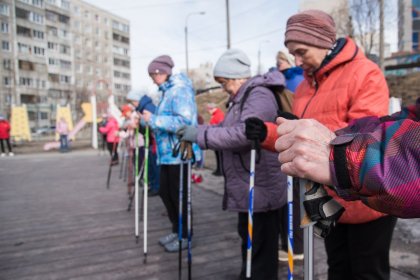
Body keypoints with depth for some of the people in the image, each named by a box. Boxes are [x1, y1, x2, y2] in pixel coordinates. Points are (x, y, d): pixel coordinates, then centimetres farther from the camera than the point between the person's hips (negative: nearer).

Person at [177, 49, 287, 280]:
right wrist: (194, 138, 0)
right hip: (247, 187, 11)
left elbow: (243, 133, -32)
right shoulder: (241, 97, 15)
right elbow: (227, 129, 14)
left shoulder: (259, 96, -18)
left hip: (260, 188, -11)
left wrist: (201, 134, -26)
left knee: (260, 246, 3)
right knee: (249, 239, 24)